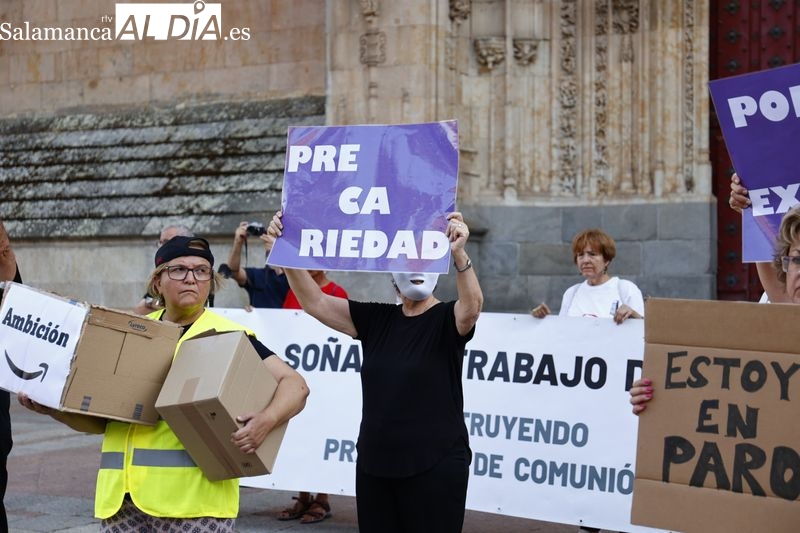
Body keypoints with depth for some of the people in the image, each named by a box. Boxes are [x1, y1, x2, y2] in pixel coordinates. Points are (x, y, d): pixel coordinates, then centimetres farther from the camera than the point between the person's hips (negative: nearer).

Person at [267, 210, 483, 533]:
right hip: (374, 466, 5)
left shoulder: (447, 320, -5)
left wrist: (459, 254, -44)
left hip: (435, 467, -4)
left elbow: (472, 305, -27)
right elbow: (313, 301, 3)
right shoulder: (376, 320, 7)